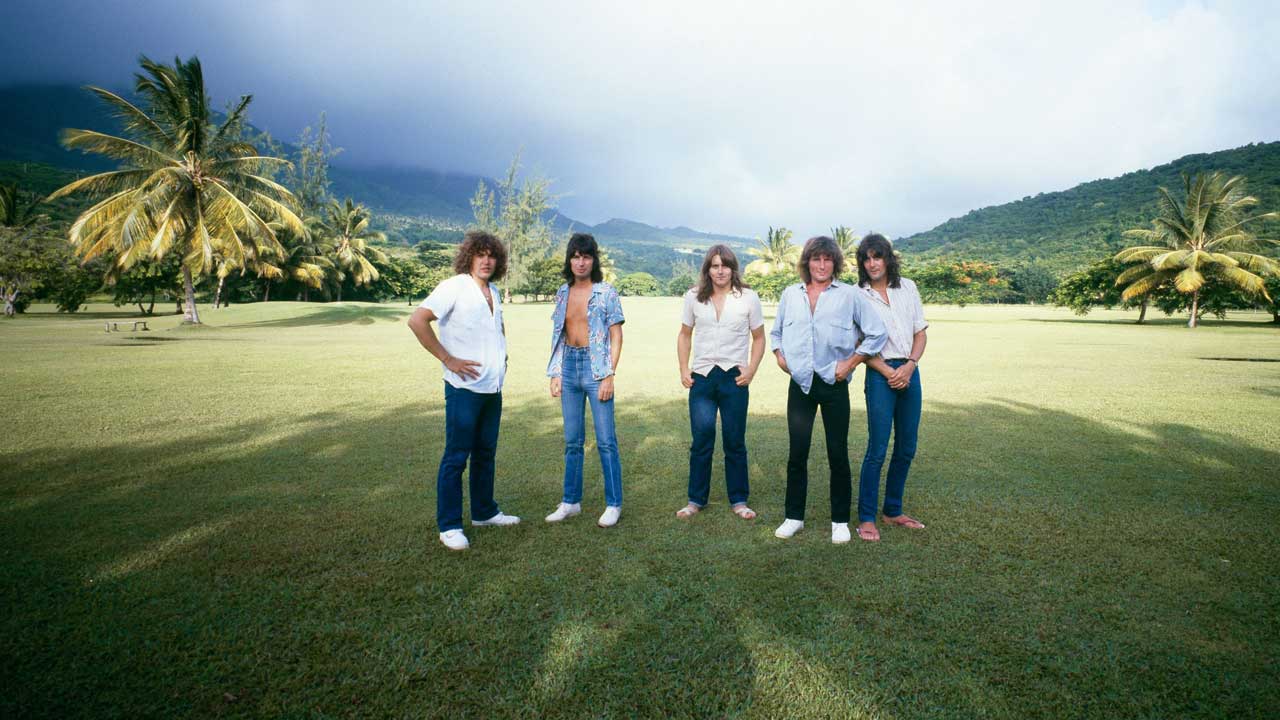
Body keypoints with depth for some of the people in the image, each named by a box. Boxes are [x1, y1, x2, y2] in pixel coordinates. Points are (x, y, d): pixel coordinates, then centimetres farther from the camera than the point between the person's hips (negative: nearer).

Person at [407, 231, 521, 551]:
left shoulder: (494, 292, 13)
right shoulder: (453, 287, -11)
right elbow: (417, 320, -21)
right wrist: (447, 359, -19)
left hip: (493, 388, 8)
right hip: (464, 388, -8)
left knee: (485, 453, 16)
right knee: (456, 457, -1)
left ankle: (484, 512, 30)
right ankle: (449, 526, 9)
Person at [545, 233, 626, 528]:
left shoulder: (606, 292, -3)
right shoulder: (562, 293, 11)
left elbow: (616, 337, -5)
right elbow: (558, 337, 15)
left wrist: (609, 376, -12)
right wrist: (556, 374, 8)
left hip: (596, 367, -5)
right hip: (569, 366, 5)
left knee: (606, 440, -1)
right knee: (572, 440, 11)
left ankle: (613, 504, 11)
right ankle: (571, 501, 22)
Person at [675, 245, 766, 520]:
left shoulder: (748, 298, 0)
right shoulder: (693, 297, 4)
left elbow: (758, 338, 8)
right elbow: (684, 335, 13)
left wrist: (751, 370, -5)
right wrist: (683, 369, 4)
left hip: (734, 378, -1)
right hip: (702, 377, 1)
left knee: (735, 443, 7)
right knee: (701, 441, 5)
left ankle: (739, 500, 21)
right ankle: (696, 500, 19)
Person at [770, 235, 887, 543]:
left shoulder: (850, 296, -3)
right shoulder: (790, 295, 8)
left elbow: (877, 333, -2)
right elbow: (776, 331, 21)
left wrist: (851, 362, -6)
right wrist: (780, 356, 7)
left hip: (834, 383, -2)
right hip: (800, 383, 3)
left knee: (838, 454, 5)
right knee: (796, 453, 7)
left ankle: (840, 521, 19)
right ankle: (794, 517, 20)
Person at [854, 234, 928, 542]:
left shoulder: (907, 288, 9)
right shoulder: (858, 295, -3)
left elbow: (921, 333, 9)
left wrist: (910, 365, -7)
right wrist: (890, 373, -12)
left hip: (909, 372, 5)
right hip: (881, 373, -5)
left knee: (906, 449, 10)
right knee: (877, 450, -7)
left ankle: (893, 511, 25)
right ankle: (866, 518, 4)